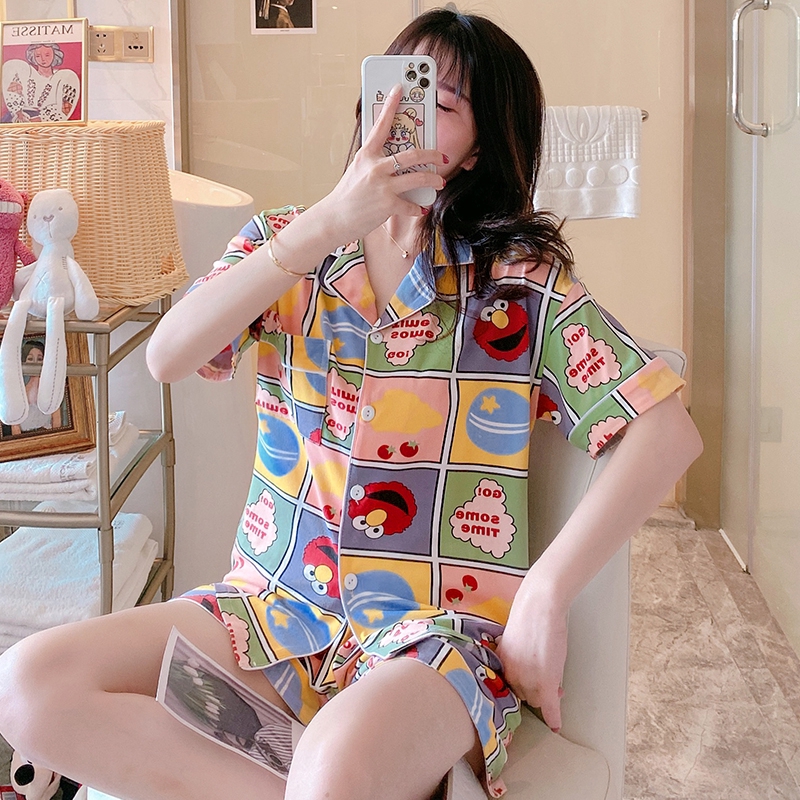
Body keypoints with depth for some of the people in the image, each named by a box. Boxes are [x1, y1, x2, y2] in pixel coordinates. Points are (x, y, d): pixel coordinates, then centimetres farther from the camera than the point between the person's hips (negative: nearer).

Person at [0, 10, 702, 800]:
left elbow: (668, 431, -6)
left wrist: (546, 593, -13)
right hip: (277, 609, 5)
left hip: (436, 627, -5)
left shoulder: (518, 281, 0)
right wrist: (329, 221, -16)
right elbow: (166, 356, -9)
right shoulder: (285, 241, 9)